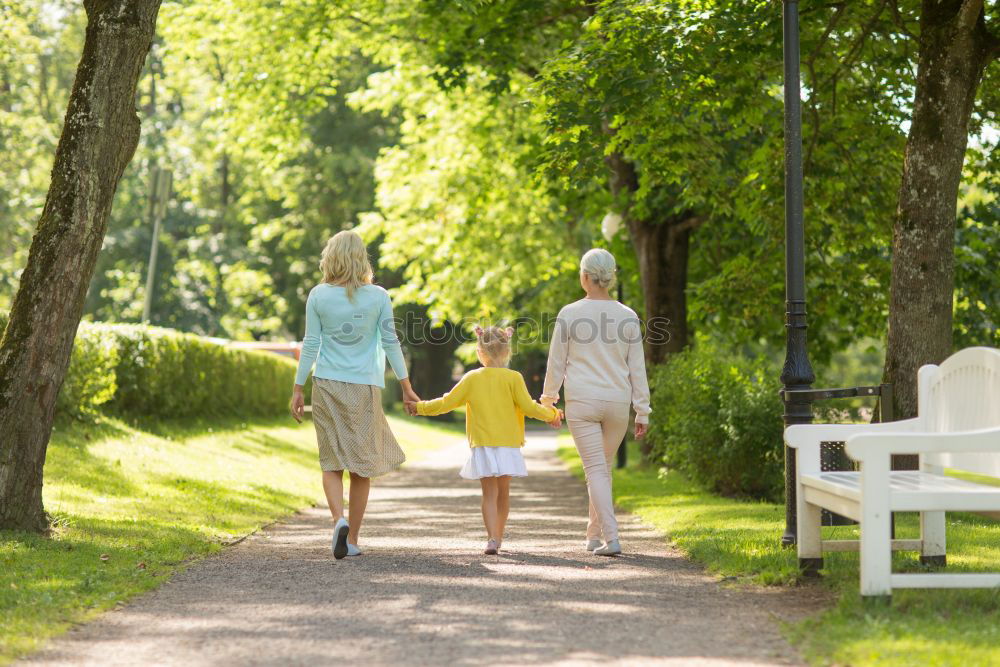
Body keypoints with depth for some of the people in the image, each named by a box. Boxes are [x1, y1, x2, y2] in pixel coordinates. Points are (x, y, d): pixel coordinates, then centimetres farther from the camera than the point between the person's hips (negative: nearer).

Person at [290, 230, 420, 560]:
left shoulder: (318, 296, -1)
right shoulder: (378, 297, -1)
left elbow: (310, 345, 0)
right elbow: (390, 343, 0)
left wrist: (297, 389, 6)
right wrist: (406, 386, 8)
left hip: (327, 385, 0)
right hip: (365, 386, 0)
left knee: (331, 462, 6)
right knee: (362, 464, 8)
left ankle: (339, 519, -18)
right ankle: (353, 538, 11)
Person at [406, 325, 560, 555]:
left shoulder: (472, 378, -1)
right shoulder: (513, 378, -5)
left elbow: (448, 402, 2)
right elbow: (528, 407, -8)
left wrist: (420, 407, 16)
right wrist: (551, 414, 9)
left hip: (482, 447, 0)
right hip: (508, 445, 0)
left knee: (490, 493, -1)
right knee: (503, 492, 15)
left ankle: (492, 538, -18)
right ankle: (498, 537, 25)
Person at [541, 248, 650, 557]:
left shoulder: (569, 314, -4)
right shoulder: (628, 317, 2)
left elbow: (556, 363, 2)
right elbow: (637, 369, 4)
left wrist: (548, 401, 16)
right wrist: (642, 413, 9)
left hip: (581, 403, -3)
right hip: (617, 403, 3)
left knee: (596, 470, -3)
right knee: (603, 468, 18)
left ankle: (611, 538, -15)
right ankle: (594, 535, 25)